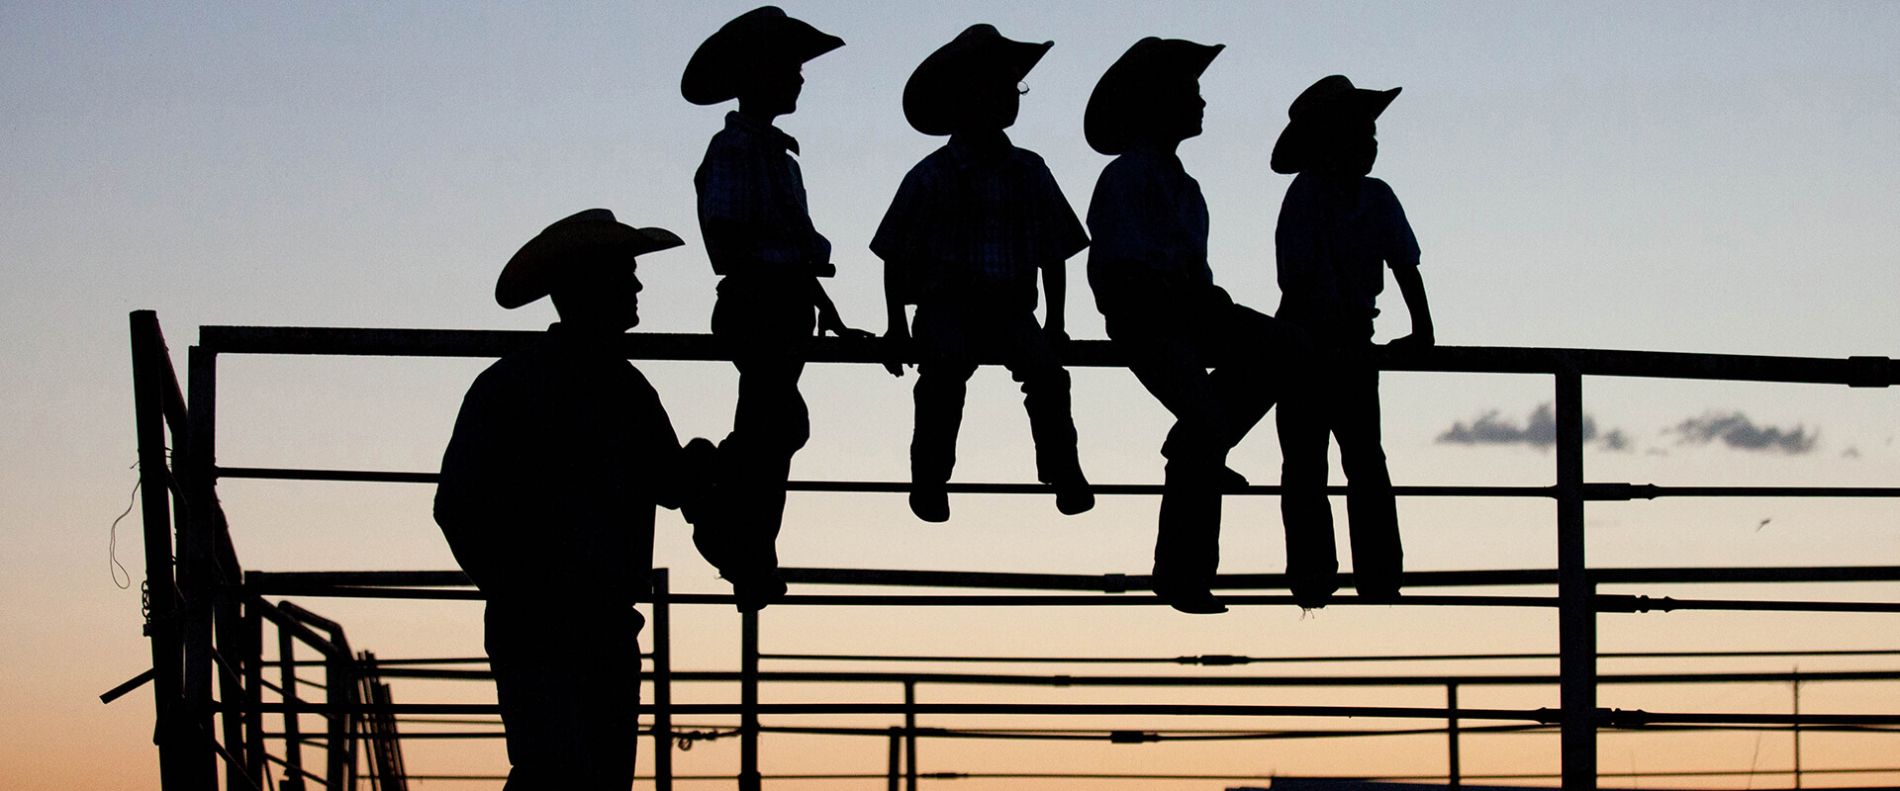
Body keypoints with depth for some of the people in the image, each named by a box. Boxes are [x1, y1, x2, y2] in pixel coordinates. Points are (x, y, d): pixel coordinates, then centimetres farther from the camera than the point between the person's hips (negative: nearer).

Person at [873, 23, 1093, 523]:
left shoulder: (1029, 173, 12)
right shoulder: (931, 176, 3)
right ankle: (929, 485, -27)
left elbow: (1053, 255, 18)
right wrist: (896, 328, 1)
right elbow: (895, 258, 7)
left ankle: (1064, 476, -28)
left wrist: (1054, 324, 10)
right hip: (946, 304, -2)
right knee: (944, 369, -32)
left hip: (1010, 307, 2)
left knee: (1046, 372, -27)